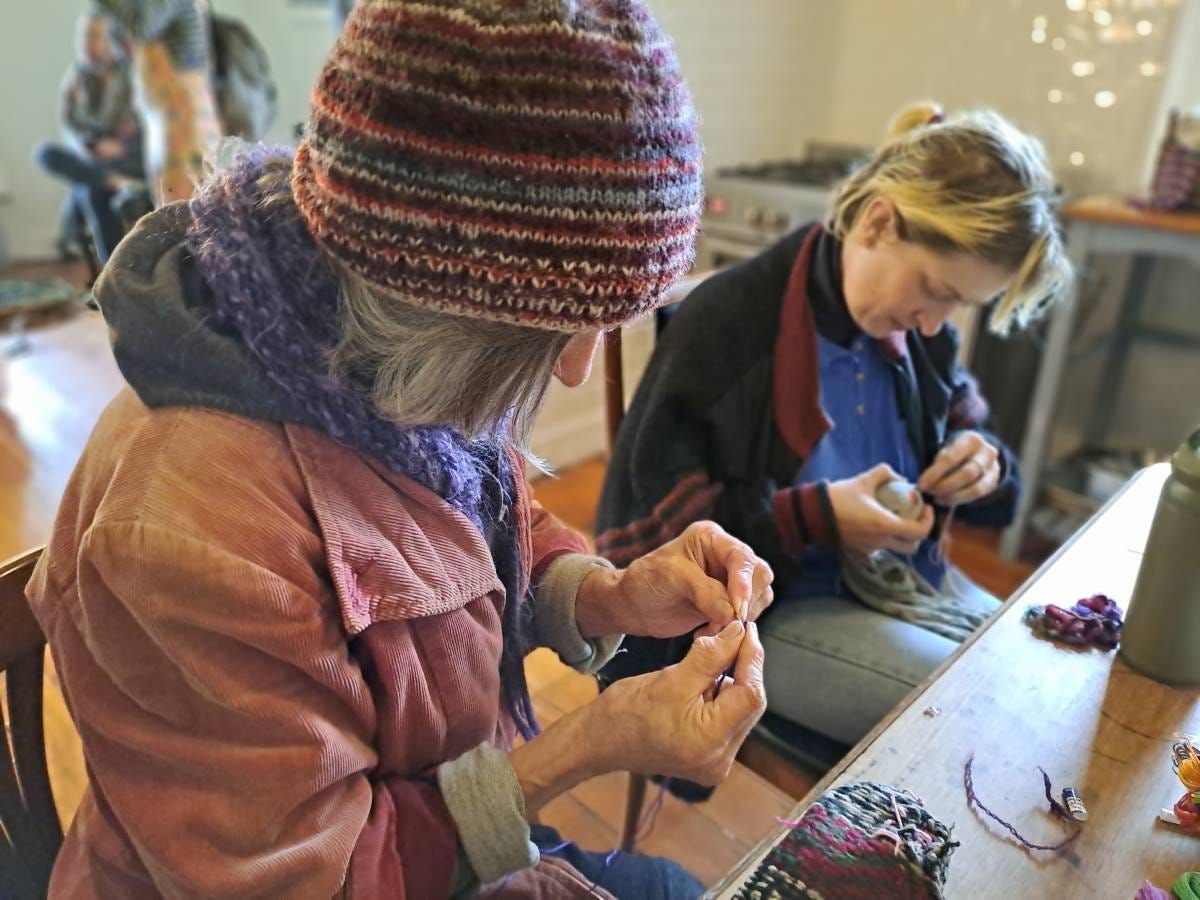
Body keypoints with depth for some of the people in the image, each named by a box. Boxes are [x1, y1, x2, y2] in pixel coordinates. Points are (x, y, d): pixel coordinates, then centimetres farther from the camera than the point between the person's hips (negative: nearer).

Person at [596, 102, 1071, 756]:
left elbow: (965, 431, 16)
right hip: (765, 610, -7)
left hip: (908, 578, 8)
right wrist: (812, 517, -26)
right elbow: (653, 504, -19)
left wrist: (982, 464, -9)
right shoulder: (727, 321, -21)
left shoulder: (919, 328, -1)